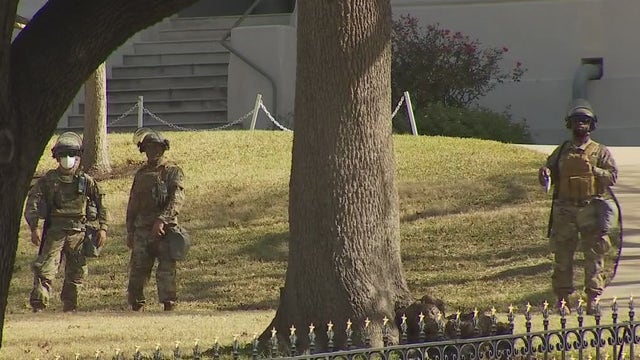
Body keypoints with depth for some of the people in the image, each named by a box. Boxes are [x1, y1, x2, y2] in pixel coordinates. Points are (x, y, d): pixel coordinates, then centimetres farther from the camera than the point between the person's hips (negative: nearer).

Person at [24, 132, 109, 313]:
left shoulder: (86, 181, 8)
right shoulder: (48, 180, 3)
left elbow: (101, 204, 13)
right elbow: (32, 203, -1)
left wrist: (102, 228, 4)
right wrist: (34, 228, -13)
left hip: (78, 232, 2)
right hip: (54, 231, -2)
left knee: (77, 272, 7)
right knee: (45, 270, -12)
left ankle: (69, 306, 21)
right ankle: (38, 306, -14)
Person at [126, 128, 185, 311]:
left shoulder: (173, 172, 1)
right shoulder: (141, 174, 18)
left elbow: (177, 199, -12)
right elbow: (133, 204, 21)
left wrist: (162, 220, -24)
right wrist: (130, 232, 15)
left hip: (165, 229, -5)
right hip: (142, 230, 5)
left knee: (167, 270, -7)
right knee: (137, 269, 2)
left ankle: (169, 305, -4)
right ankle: (136, 305, 9)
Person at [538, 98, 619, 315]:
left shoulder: (600, 152, 7)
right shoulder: (561, 151, 15)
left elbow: (613, 176, -1)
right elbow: (548, 170, 14)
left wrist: (593, 170, -14)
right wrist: (545, 175, -10)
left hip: (592, 209, -2)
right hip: (565, 209, 2)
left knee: (593, 256, -4)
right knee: (562, 255, 2)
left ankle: (593, 297, -2)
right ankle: (562, 298, 8)